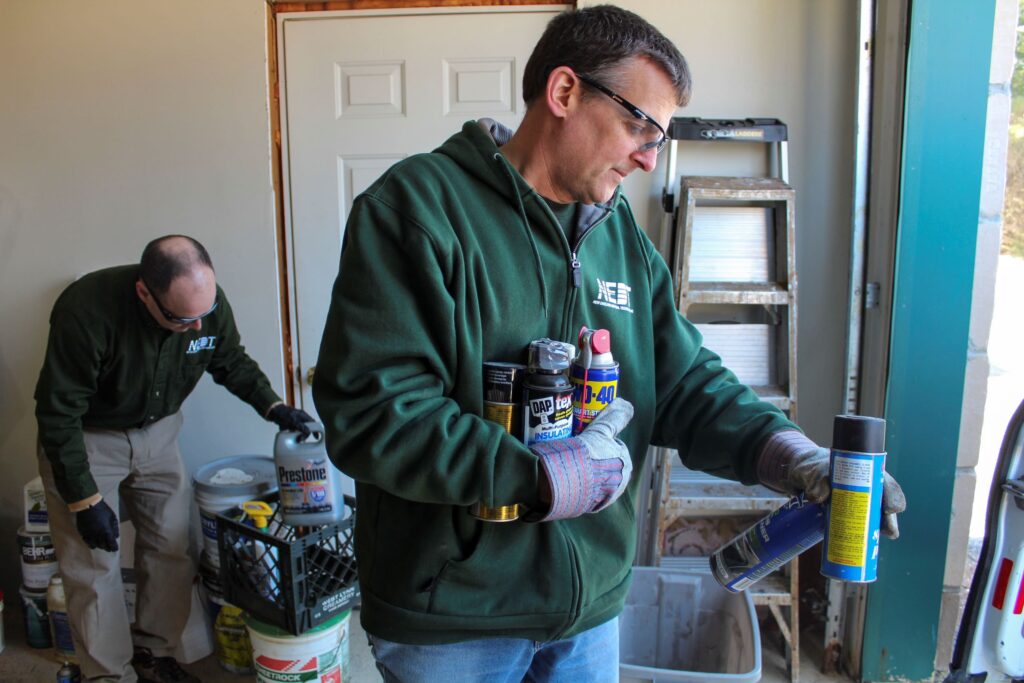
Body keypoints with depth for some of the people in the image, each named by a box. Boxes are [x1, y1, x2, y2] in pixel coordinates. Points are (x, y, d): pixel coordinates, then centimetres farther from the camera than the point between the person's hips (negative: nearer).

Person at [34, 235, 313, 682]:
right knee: (94, 566, -3)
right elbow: (58, 414, -24)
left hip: (157, 432, 4)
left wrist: (272, 406, -15)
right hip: (85, 439, -4)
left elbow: (232, 363, 0)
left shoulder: (209, 302, -20)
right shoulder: (87, 311, -33)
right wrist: (85, 500, -21)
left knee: (171, 549, 5)